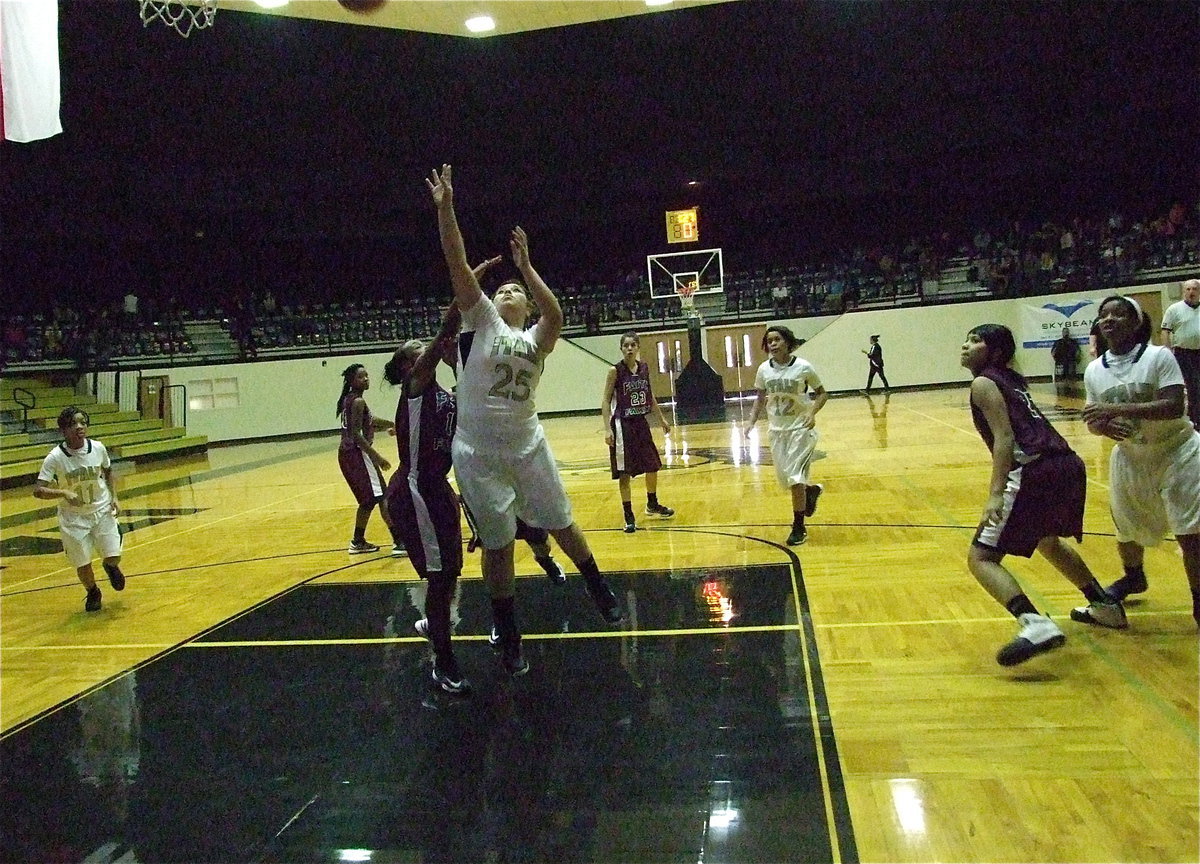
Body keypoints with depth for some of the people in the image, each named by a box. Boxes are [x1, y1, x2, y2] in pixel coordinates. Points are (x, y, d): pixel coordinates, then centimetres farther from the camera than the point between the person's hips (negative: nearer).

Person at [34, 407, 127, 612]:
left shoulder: (98, 448, -11)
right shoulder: (55, 458, -20)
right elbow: (38, 491, -21)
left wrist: (113, 497, 2)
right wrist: (63, 492, -38)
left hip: (102, 510, 2)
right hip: (73, 517, -2)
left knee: (113, 557, -4)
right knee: (82, 565, 3)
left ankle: (110, 567, 35)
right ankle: (93, 593, 35)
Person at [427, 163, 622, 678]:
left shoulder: (536, 338, 4)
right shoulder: (481, 321, 1)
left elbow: (556, 314, -19)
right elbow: (457, 264, -9)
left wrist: (526, 266, -19)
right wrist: (445, 208, -17)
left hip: (528, 446, 2)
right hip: (478, 452, -1)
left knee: (561, 524, 14)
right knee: (496, 544, 7)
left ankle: (599, 591, 39)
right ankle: (508, 636, 23)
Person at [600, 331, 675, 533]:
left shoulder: (644, 367, 3)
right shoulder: (615, 370, -12)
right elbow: (606, 400, -12)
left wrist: (661, 419, 19)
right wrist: (608, 429, -20)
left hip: (641, 422, 6)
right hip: (623, 425, -6)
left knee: (653, 465, 15)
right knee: (625, 473, -2)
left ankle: (652, 505, 37)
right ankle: (628, 517, 8)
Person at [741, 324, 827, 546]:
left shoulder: (803, 367, -13)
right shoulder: (764, 370, -2)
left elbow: (822, 394, -3)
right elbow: (761, 398, 11)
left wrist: (812, 412, -20)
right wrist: (751, 421, -2)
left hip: (801, 429, -5)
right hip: (777, 430, 5)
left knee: (795, 479, -9)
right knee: (785, 480, 11)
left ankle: (799, 527, 6)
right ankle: (812, 490, 44)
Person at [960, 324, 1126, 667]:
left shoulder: (984, 383, -2)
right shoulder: (1011, 379, 22)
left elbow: (1005, 439, -13)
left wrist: (996, 495, -20)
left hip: (1036, 472, -9)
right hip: (1070, 466, 9)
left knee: (981, 557, -8)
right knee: (1047, 541, 36)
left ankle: (1037, 626, -26)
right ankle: (1105, 606, 46)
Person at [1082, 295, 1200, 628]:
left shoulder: (1159, 356, -19)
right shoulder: (1094, 370, -4)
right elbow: (1093, 419, 2)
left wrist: (1116, 409, -37)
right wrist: (1102, 426, -23)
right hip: (1130, 458, 5)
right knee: (1126, 528, 16)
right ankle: (1133, 578, 46)